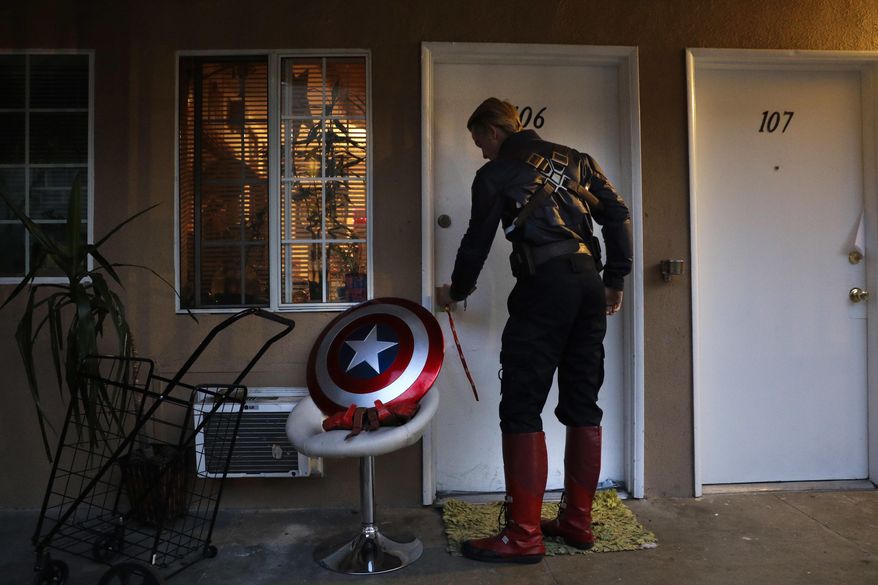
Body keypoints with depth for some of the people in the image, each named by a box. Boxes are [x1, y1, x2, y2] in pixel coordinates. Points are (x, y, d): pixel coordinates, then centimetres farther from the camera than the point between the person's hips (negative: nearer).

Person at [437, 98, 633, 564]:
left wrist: (456, 291, 26)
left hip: (543, 286, -6)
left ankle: (524, 535, -1)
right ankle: (578, 522, 20)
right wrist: (616, 280, 18)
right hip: (589, 286, 7)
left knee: (521, 410, -3)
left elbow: (478, 241, 9)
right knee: (582, 407, 10)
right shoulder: (574, 159, 20)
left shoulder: (495, 174, 6)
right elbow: (618, 215, 13)